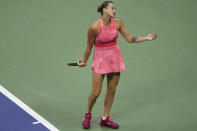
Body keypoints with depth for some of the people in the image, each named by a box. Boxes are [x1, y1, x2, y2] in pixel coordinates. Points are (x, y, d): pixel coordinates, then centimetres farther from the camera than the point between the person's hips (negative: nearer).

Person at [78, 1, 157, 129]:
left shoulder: (118, 23, -5)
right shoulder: (94, 27, -19)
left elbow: (129, 38, 2)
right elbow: (89, 46, -6)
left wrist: (146, 38, -8)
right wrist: (84, 61, 4)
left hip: (115, 58, 5)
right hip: (100, 60, -4)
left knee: (112, 90, 8)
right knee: (96, 92, -3)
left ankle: (105, 118, 23)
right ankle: (88, 115, 24)